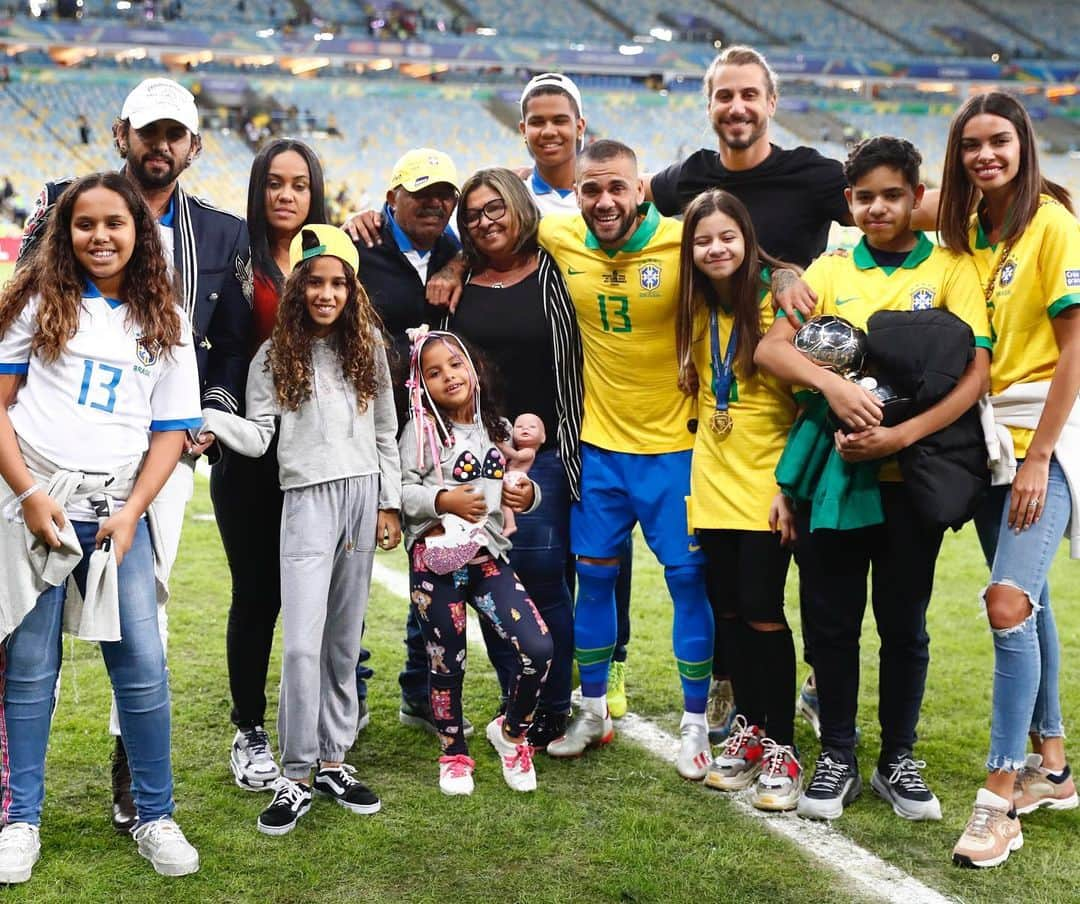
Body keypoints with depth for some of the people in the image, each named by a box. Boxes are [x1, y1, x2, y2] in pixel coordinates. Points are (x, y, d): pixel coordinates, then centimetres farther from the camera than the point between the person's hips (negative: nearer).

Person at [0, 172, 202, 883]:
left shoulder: (165, 323, 10)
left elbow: (170, 431, 7)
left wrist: (132, 511, -5)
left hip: (117, 510, 1)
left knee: (144, 665, -3)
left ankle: (155, 816, 11)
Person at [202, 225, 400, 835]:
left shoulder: (369, 347, 10)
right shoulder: (275, 356, 4)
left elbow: (386, 434, 13)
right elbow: (258, 436, -3)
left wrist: (390, 504, 9)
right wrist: (211, 422, -22)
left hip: (363, 496, 2)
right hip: (307, 502, -2)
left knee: (344, 641, 7)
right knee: (302, 643, -10)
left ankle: (333, 760, 18)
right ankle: (297, 776, -1)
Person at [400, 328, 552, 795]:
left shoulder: (497, 428, 11)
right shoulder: (422, 429, -2)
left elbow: (519, 486, 20)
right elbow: (400, 490, -7)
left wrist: (528, 495, -2)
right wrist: (443, 500, -21)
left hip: (488, 555, 3)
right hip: (435, 558, -3)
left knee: (538, 649, -9)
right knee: (447, 663, 6)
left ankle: (510, 730, 17)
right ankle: (454, 753, 29)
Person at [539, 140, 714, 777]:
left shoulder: (681, 245, -15)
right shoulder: (562, 240, -4)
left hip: (673, 443, -3)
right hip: (599, 443, 3)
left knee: (689, 578, 1)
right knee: (593, 575, 11)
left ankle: (697, 723, 15)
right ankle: (593, 712, 28)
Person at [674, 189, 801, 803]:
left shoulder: (777, 298, -9)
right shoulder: (699, 307, 8)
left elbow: (803, 395, -11)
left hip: (766, 482, -5)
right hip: (714, 479, 5)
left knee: (762, 611, -4)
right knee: (730, 610, 10)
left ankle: (781, 747, 7)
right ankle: (749, 732, 23)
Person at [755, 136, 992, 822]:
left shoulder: (950, 269, 1)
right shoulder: (829, 270, 7)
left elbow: (976, 373, -9)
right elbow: (770, 349, -5)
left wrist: (901, 435, -21)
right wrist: (832, 383, -23)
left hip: (909, 475, -2)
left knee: (903, 622, 7)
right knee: (831, 621, 6)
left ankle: (899, 758, 23)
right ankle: (837, 757, 21)